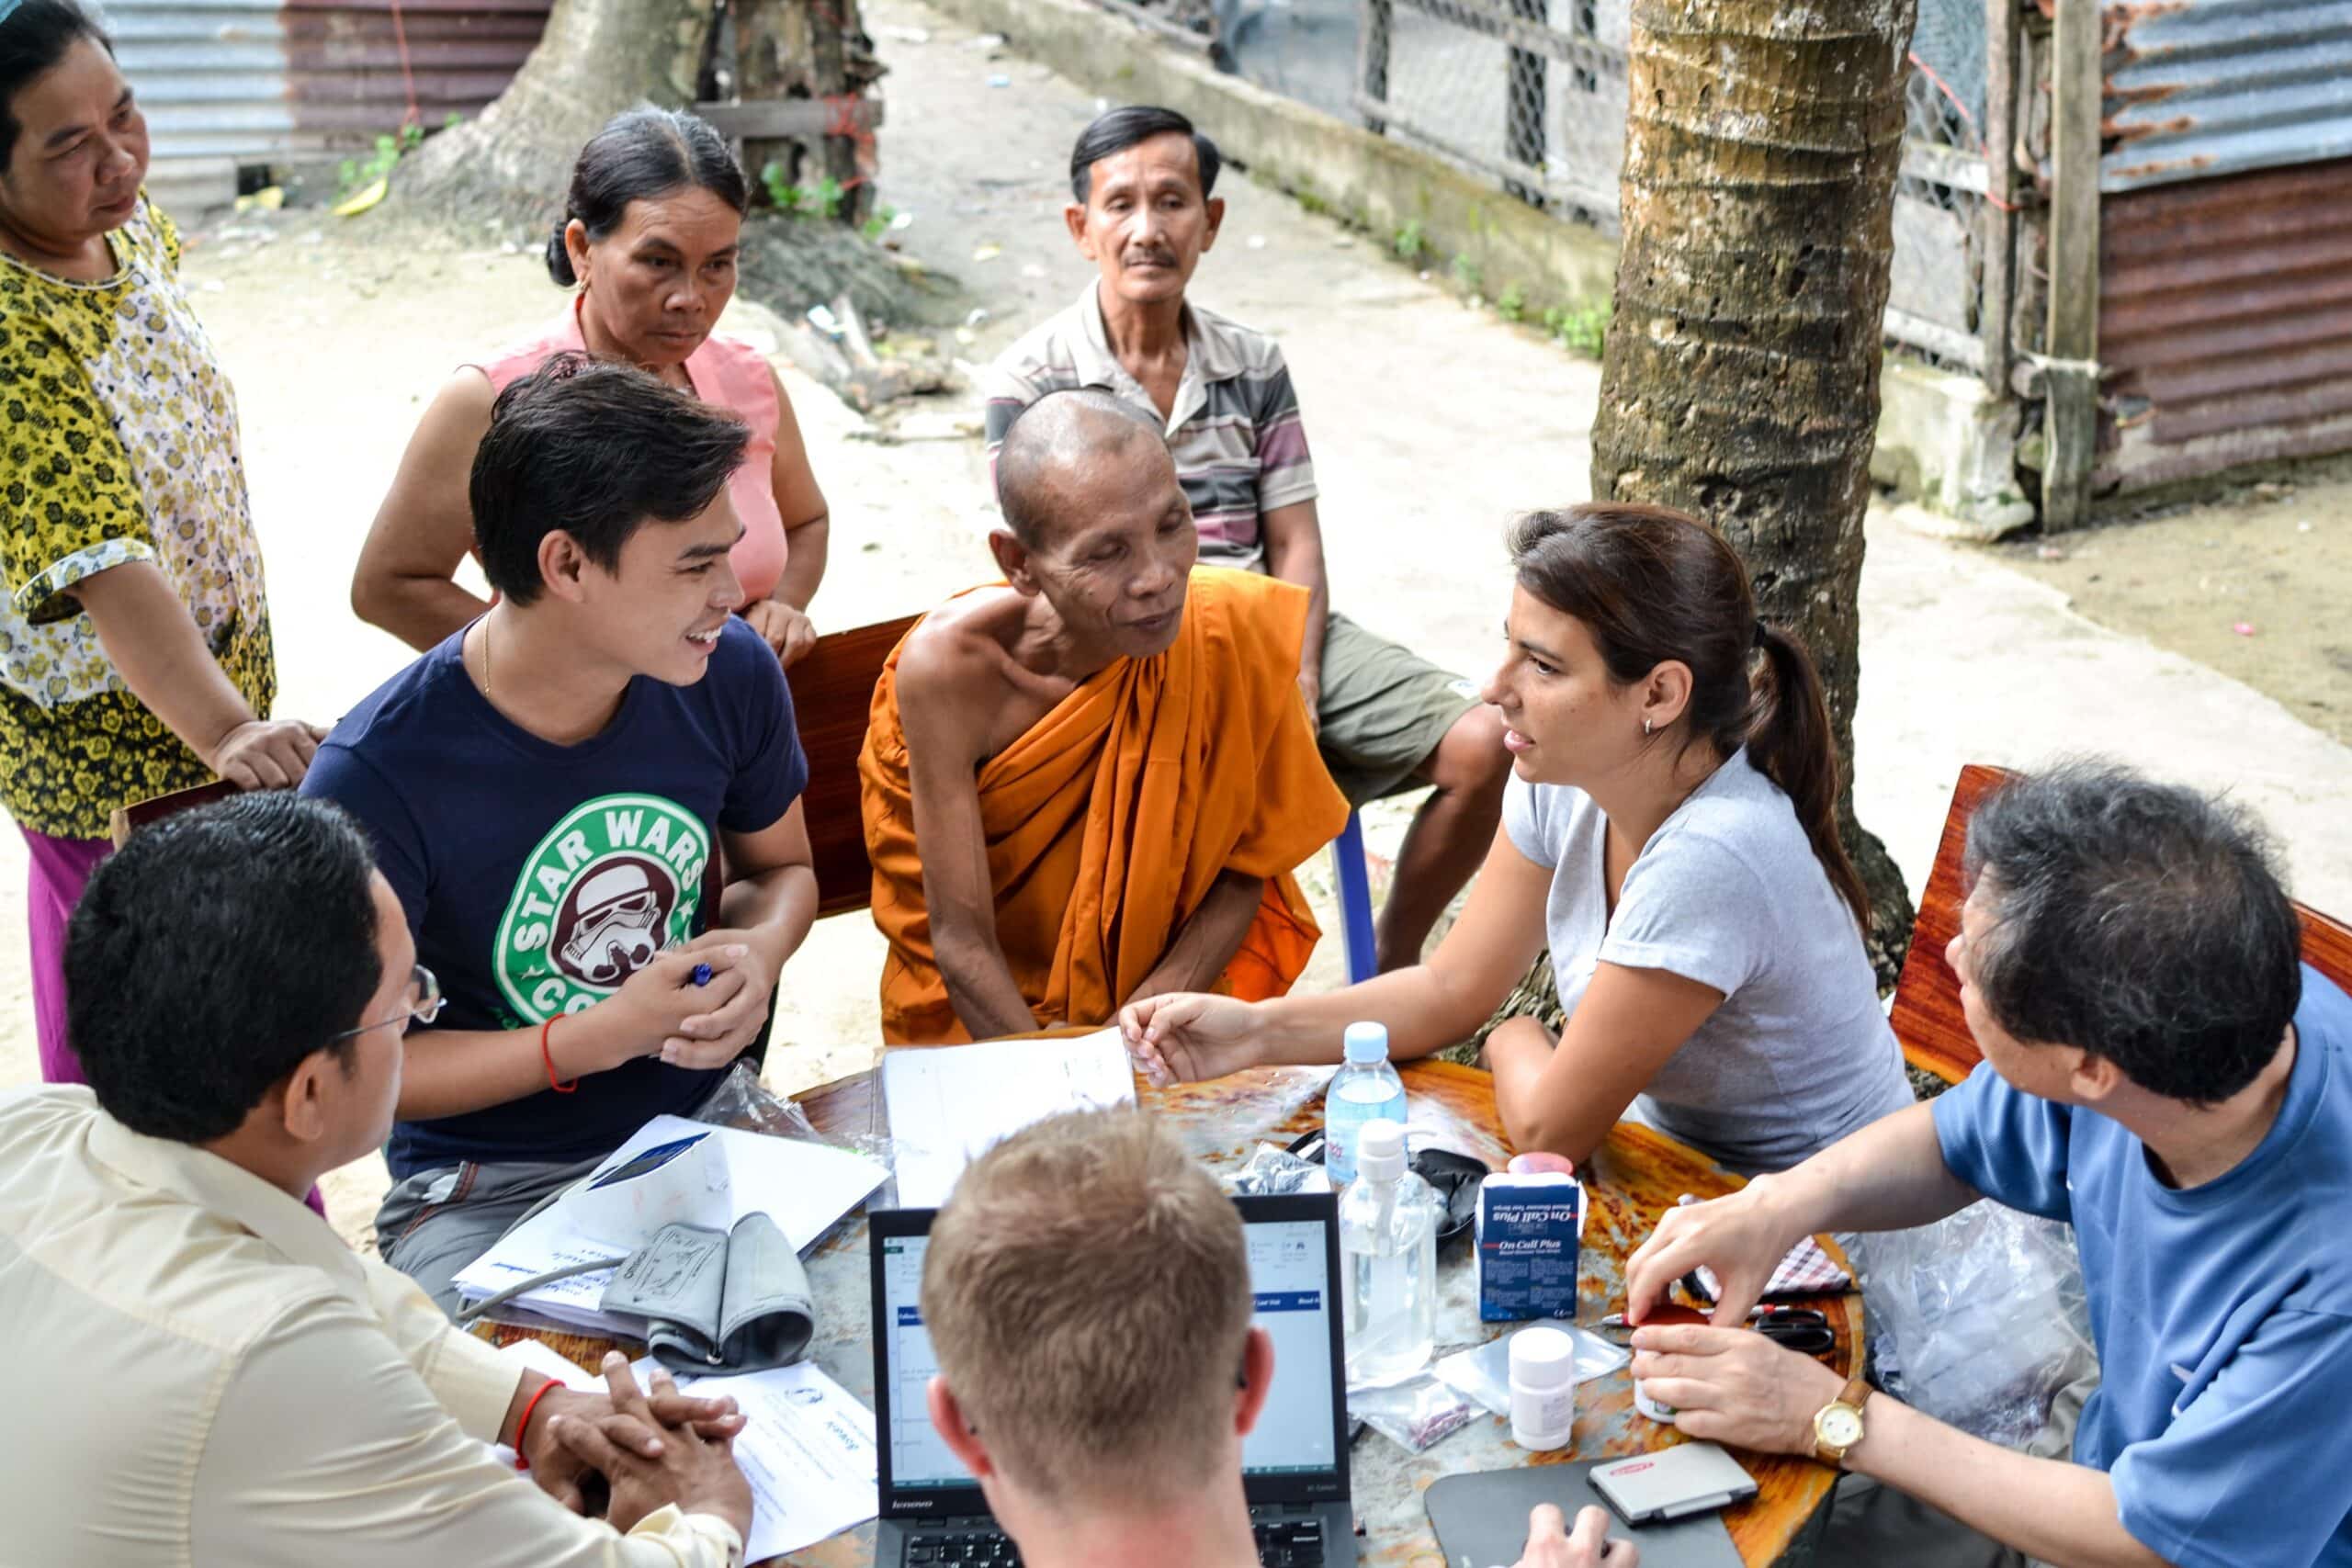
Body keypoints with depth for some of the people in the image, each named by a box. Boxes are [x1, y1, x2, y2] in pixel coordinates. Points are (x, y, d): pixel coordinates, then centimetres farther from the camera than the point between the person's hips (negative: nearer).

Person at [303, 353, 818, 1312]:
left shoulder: (731, 675, -4)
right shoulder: (376, 777, -21)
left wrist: (758, 955, -9)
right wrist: (601, 1036, -21)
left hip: (706, 1120, 5)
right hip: (489, 1187, -5)